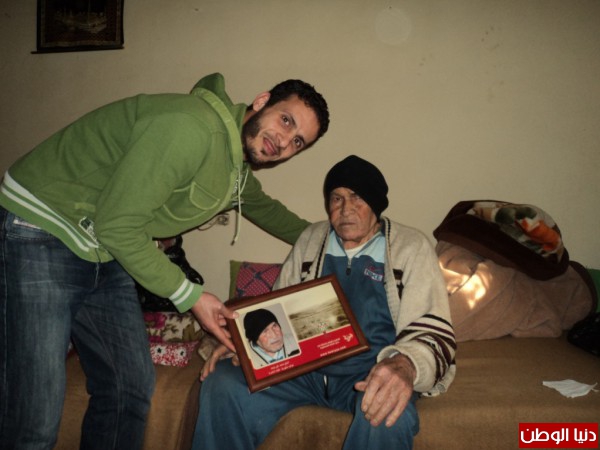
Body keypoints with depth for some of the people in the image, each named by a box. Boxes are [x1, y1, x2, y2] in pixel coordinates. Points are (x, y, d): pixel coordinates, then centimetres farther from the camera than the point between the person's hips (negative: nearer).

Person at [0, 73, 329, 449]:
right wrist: (190, 296, -17)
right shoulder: (189, 127, -26)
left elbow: (264, 207, 29)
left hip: (105, 257, 9)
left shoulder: (239, 170, 6)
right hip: (41, 235, -8)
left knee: (132, 390, 10)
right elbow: (117, 226, -25)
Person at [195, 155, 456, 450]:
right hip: (305, 366, 3)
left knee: (388, 418, -37)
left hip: (370, 372, -3)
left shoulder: (411, 247, 1)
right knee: (222, 384, -21)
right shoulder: (310, 240, 13)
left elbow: (434, 328, -7)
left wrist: (406, 364, -31)